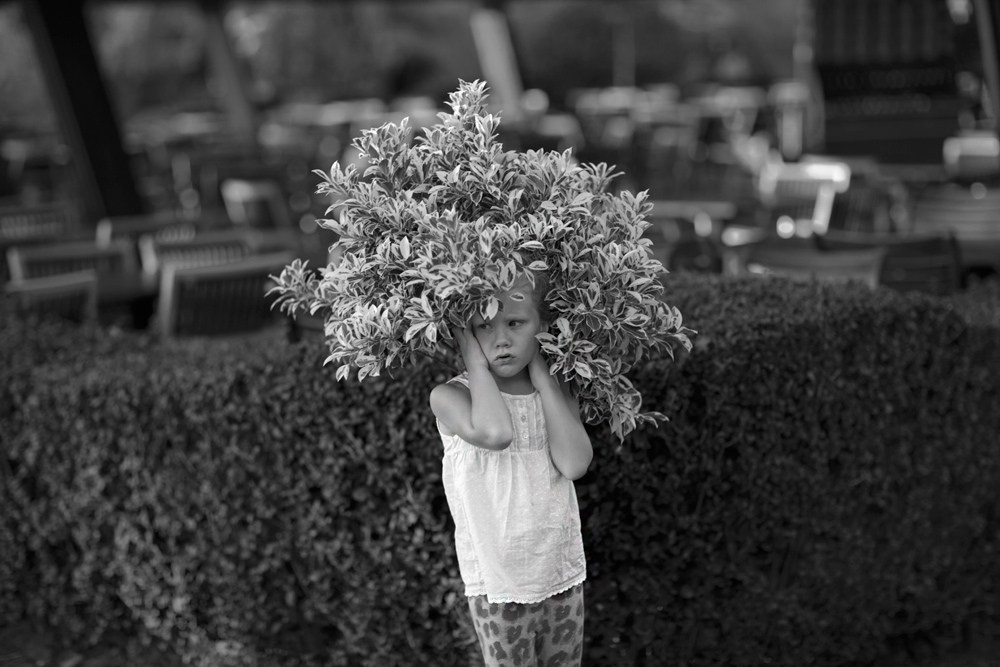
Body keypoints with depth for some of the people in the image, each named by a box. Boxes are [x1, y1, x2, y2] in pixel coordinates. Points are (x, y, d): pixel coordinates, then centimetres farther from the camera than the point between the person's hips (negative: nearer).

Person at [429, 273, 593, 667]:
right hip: (498, 586, -3)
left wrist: (539, 368, -12)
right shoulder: (450, 397, -11)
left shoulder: (557, 392, 1)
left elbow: (574, 463, -17)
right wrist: (472, 353, -19)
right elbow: (494, 433, -33)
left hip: (564, 576, 4)